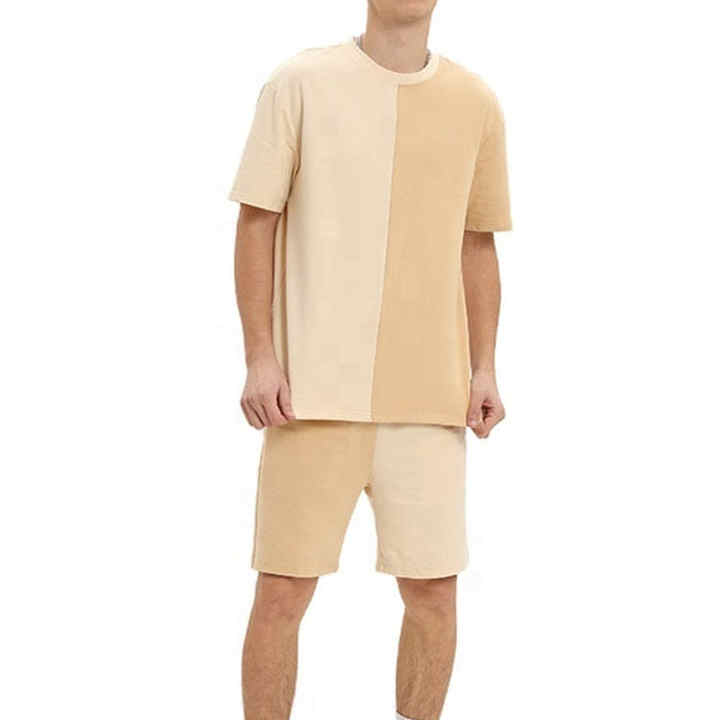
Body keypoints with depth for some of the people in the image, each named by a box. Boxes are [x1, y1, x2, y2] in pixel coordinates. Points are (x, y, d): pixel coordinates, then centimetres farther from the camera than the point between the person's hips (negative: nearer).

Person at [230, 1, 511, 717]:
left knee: (433, 588, 5)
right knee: (284, 587, 0)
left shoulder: (475, 104, 9)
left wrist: (483, 368, 7)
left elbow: (476, 244, 14)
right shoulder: (301, 84, 1)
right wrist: (259, 358, -7)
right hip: (315, 388, -2)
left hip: (429, 394, 3)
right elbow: (256, 223, 1)